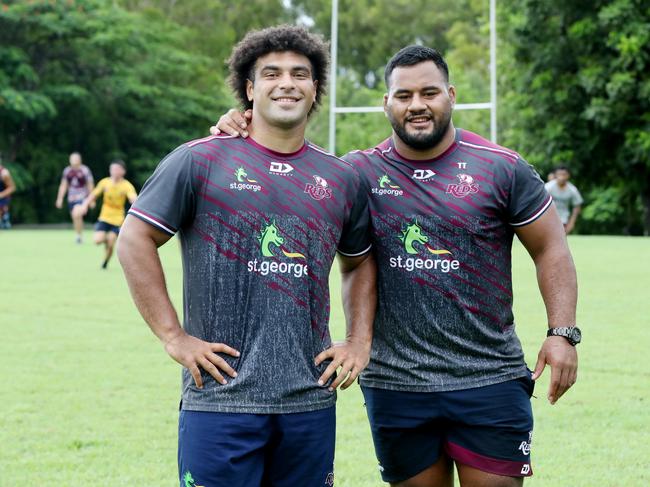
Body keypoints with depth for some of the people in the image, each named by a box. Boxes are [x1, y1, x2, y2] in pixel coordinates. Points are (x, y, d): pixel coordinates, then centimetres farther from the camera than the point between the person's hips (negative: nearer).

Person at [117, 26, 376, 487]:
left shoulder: (342, 179, 11)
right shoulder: (200, 160, -2)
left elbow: (360, 263, 24)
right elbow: (136, 240, -2)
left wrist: (360, 341, 11)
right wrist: (174, 336, -7)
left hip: (311, 401, 4)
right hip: (221, 396, -4)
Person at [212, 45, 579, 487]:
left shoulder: (502, 168, -1)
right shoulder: (361, 172, 3)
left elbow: (550, 249, 5)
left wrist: (562, 332, -5)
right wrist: (241, 138, -8)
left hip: (490, 382, -2)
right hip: (395, 385, 2)